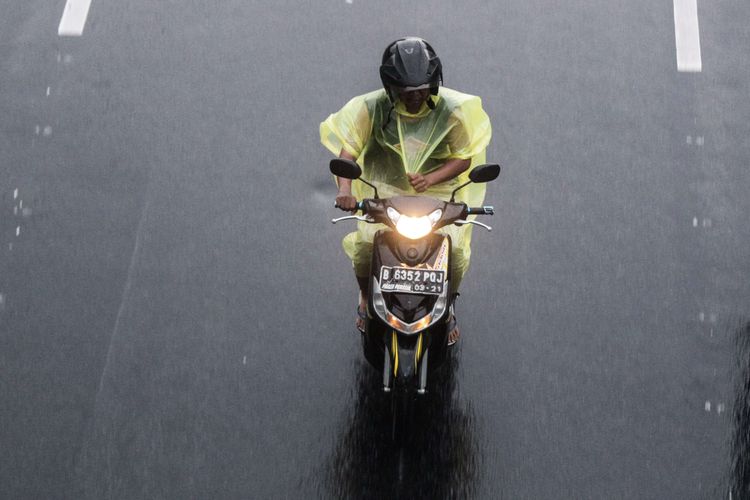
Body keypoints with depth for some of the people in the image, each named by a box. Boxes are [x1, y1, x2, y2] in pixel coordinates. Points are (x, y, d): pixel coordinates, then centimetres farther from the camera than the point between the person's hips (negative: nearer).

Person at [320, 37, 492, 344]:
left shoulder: (451, 110, -12)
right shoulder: (372, 107, -13)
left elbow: (464, 157, -6)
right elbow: (348, 148, -17)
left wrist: (430, 179, -24)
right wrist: (345, 188, -36)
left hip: (438, 191, 0)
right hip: (385, 190, 0)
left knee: (454, 250, -16)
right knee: (366, 244, -19)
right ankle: (366, 298, 17)